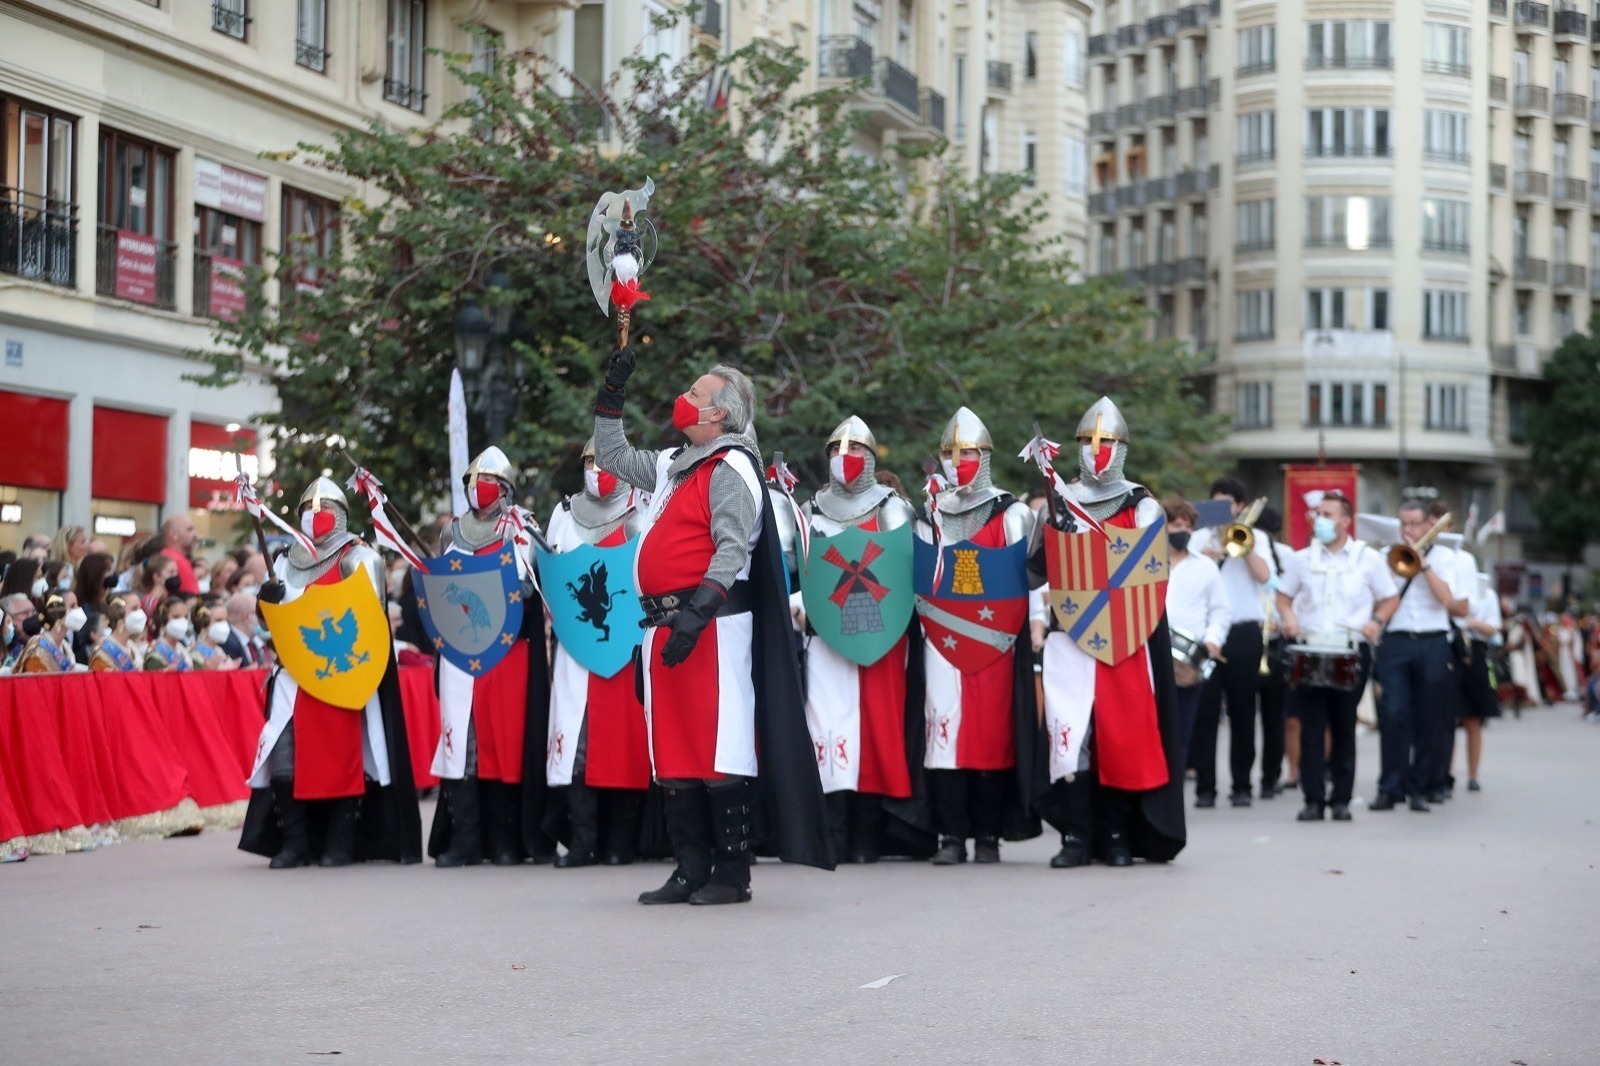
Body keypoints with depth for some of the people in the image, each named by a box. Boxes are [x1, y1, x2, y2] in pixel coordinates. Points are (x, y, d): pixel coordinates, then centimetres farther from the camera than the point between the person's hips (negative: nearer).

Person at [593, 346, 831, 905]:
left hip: (711, 626, -9)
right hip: (665, 626, 9)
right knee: (675, 754, 9)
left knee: (718, 751, -7)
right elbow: (612, 454, 35)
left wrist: (697, 612, -26)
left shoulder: (730, 469, -7)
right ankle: (690, 870, 15)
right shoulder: (673, 465, 20)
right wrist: (612, 392, 26)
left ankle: (732, 874, -3)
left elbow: (733, 550, -17)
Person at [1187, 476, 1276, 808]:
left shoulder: (1256, 539, 11)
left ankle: (1242, 786, 10)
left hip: (1245, 632, 0)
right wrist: (1209, 556, -14)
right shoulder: (1200, 538, 13)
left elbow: (1263, 575, -6)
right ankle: (1204, 786, -1)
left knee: (1243, 711, 3)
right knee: (1205, 709, -4)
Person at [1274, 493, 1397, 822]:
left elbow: (1390, 598, 11)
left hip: (1352, 651, -1)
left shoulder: (1369, 559, 5)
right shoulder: (1301, 559, 11)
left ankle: (1342, 799, 10)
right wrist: (1288, 616, -3)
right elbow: (1284, 595, 18)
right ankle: (1313, 799, -1)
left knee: (1344, 726, 3)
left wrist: (1376, 621, -8)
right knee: (1311, 726, -3)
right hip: (1309, 650, 1)